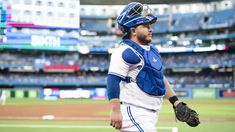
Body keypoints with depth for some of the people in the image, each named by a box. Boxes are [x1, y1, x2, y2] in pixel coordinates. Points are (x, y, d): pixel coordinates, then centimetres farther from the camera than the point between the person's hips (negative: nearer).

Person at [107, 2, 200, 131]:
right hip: (134, 113, -9)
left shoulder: (152, 51, 16)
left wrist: (176, 103, 18)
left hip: (151, 114, 9)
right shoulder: (125, 52, -14)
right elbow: (113, 80, -21)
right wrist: (115, 111, -28)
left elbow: (161, 78, 24)